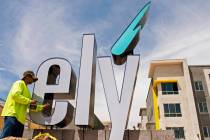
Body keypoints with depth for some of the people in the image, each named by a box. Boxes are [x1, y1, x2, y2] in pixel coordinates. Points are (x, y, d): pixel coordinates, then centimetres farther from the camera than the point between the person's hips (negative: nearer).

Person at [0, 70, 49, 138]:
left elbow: (30, 106, 32)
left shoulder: (26, 89, 30)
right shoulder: (19, 83, 3)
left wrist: (42, 107, 29)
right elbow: (15, 95, -17)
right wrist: (29, 101, -11)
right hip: (13, 114, -10)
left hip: (20, 118, 10)